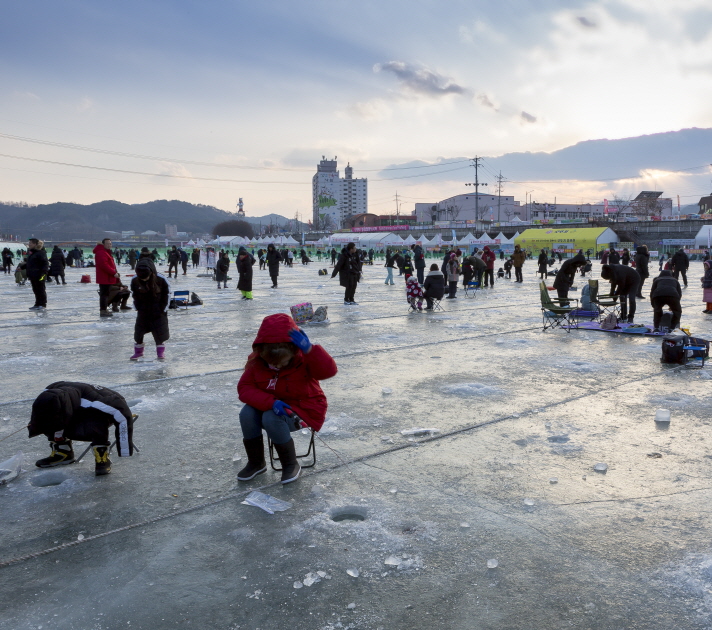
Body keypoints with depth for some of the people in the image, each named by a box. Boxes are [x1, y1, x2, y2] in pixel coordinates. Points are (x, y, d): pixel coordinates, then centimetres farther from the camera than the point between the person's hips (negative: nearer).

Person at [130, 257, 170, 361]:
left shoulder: (161, 280, -20)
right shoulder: (135, 281, -13)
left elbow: (167, 294, -6)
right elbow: (134, 295, 4)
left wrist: (163, 308, -6)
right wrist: (137, 307, 0)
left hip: (158, 311, -2)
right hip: (143, 311, 3)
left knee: (160, 333, -1)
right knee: (138, 331, 7)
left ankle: (161, 352, 12)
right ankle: (138, 351, 24)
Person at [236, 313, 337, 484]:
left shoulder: (304, 359, -20)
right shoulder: (257, 361, -10)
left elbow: (329, 370, -35)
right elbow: (244, 388, -15)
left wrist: (309, 349, -49)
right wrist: (270, 402, -31)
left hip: (303, 408, -4)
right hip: (273, 406, 5)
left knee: (271, 419, -33)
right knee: (247, 414, -24)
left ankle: (291, 465, -9)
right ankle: (256, 463, -1)